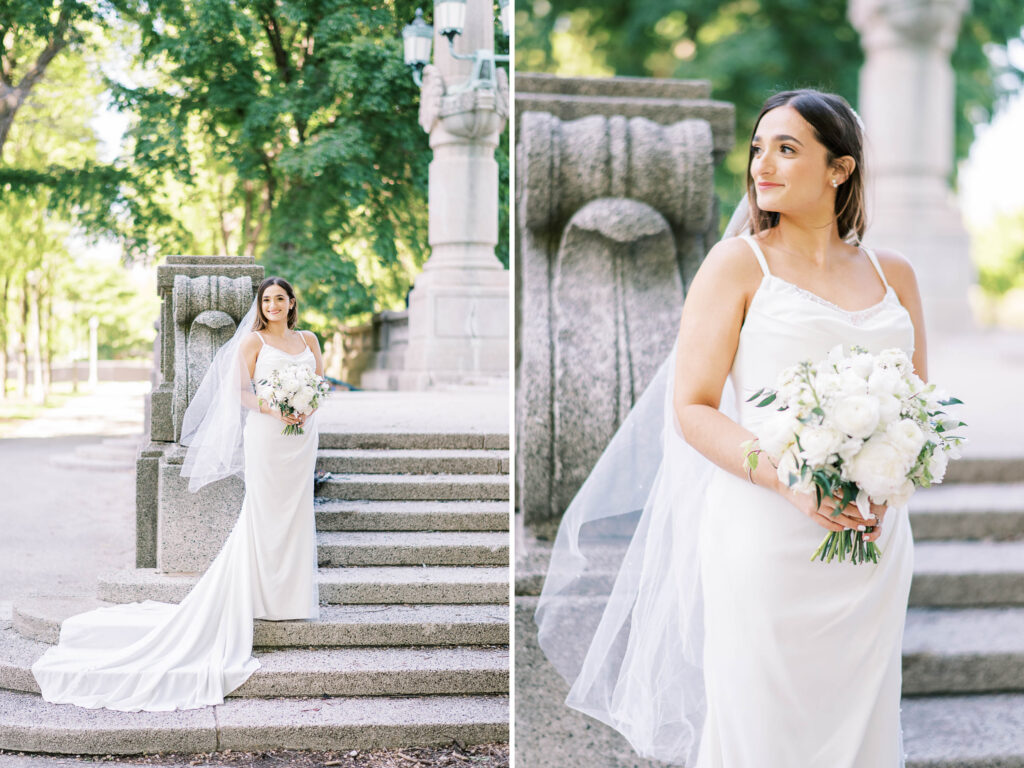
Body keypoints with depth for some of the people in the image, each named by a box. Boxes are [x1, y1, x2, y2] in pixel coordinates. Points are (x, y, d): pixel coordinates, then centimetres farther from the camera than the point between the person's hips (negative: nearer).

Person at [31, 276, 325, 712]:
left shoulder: (307, 339, 13)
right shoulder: (252, 340, -1)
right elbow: (241, 391, -3)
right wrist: (275, 410, -18)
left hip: (302, 436, 5)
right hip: (265, 435, -5)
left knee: (295, 513, 7)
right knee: (262, 513, -4)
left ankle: (293, 596, 16)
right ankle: (263, 596, 3)